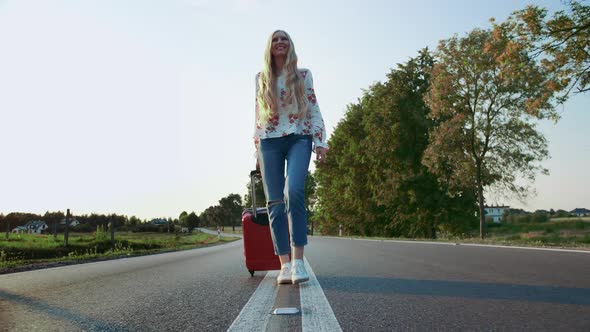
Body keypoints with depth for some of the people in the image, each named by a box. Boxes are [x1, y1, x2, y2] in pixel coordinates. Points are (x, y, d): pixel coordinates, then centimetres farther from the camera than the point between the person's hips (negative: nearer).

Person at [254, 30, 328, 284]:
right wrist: (257, 151, 11)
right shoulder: (261, 78, 16)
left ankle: (298, 259, -18)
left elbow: (314, 110, 8)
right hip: (270, 141, 2)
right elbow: (258, 117, 16)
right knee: (275, 202, -5)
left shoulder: (303, 75, 12)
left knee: (294, 192, -24)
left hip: (298, 138, -2)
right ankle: (284, 264, -1)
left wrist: (320, 142, -2)